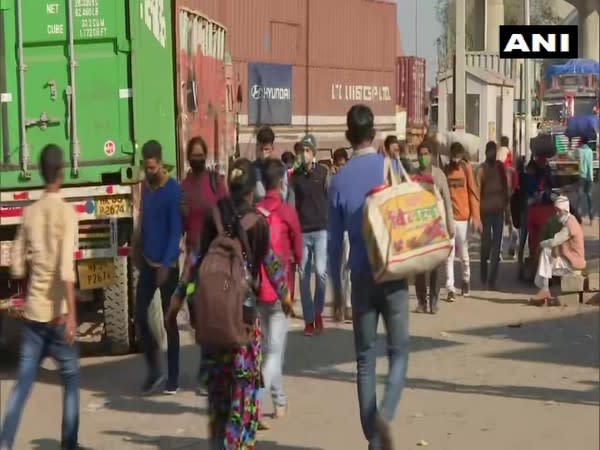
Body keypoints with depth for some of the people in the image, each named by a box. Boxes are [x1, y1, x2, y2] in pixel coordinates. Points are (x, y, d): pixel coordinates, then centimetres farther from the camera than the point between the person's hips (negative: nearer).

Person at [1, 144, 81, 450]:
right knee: (71, 379, 10)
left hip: (33, 311, 4)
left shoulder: (30, 213, 5)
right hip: (58, 313, -4)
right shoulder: (67, 212, -9)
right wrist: (72, 314, -22)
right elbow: (66, 267, -20)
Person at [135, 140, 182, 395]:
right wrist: (140, 252, 17)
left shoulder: (172, 189, -14)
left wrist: (166, 265, -22)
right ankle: (153, 371, 15)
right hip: (148, 262, 6)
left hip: (167, 265, -6)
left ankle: (173, 378, 10)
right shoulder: (145, 186, 8)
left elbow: (176, 230, -17)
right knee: (140, 314, 2)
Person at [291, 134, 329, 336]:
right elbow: (292, 203, 8)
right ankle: (309, 319, 11)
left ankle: (318, 311, 7)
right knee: (304, 275, 3)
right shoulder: (295, 175, 8)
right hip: (301, 231, 2)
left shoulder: (323, 173, 3)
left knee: (321, 271, -13)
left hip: (321, 230, -2)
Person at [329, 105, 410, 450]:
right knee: (399, 350, 6)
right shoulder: (393, 168, -3)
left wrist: (336, 286, 14)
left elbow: (335, 240, 5)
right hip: (394, 273, -1)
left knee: (366, 358, 8)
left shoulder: (340, 180, 0)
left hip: (361, 277, 1)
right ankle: (385, 414, -18)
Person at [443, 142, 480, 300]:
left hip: (463, 217, 0)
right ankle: (450, 288, -3)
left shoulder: (467, 168, -1)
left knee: (463, 253, 12)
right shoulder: (445, 170, 2)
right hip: (448, 217, 0)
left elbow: (473, 192, -2)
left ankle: (466, 280, 35)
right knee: (449, 254, -4)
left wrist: (476, 216, -7)